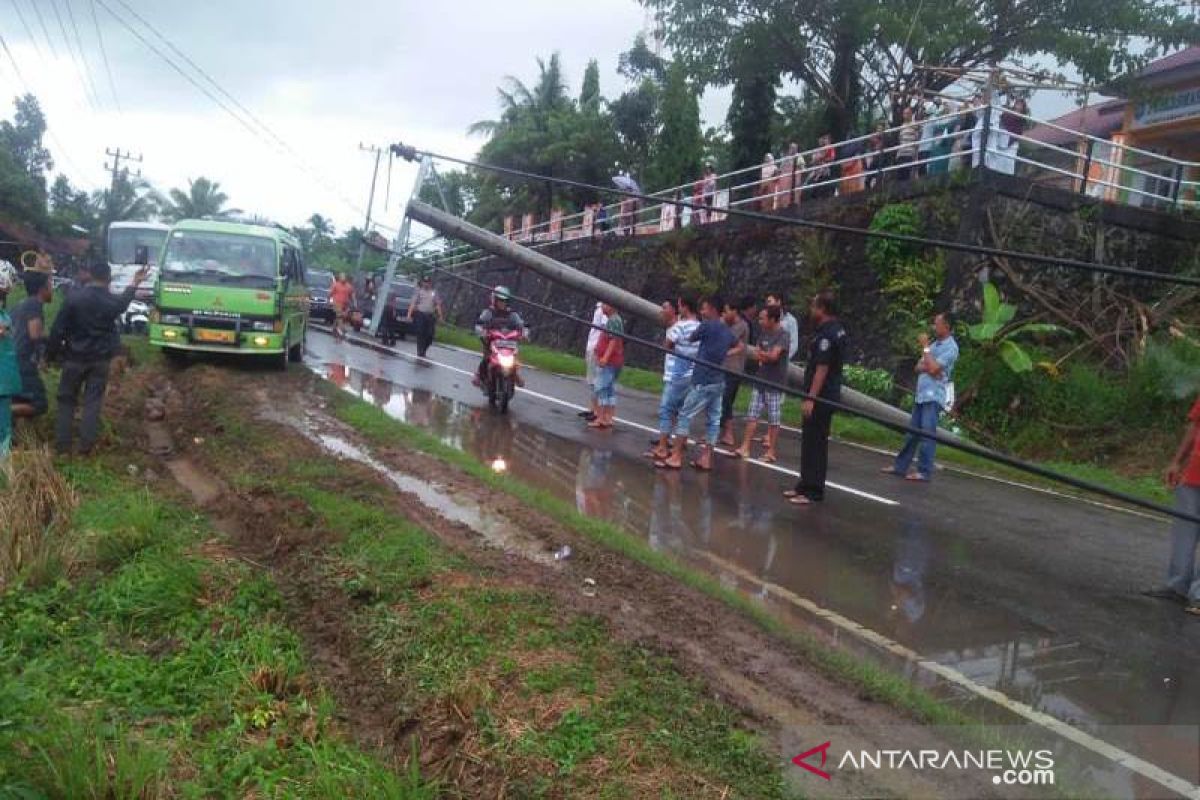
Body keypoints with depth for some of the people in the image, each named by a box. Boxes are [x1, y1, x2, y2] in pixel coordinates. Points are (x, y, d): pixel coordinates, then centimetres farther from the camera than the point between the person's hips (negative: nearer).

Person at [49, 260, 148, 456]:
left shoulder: (74, 297, -13)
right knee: (93, 402, 7)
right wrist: (135, 283, 38)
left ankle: (62, 446, 10)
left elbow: (58, 329, -10)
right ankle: (86, 446, 7)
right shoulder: (113, 301, -5)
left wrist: (53, 352, 3)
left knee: (67, 400, 10)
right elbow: (124, 301, 22)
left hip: (75, 357, -2)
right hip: (101, 359, 2)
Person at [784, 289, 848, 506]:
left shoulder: (826, 334, -18)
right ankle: (806, 485, 25)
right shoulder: (838, 329, 13)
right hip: (828, 395, 10)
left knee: (814, 444, -5)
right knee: (811, 442, 16)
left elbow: (822, 368, -23)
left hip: (821, 397, -10)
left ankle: (813, 491, 0)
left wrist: (811, 398, -24)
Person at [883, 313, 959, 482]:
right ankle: (900, 466, 16)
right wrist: (927, 367, -7)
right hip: (921, 394, 8)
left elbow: (933, 368, -18)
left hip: (934, 396, -8)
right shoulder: (934, 344, 18)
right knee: (912, 432, 11)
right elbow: (919, 367, 15)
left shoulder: (951, 347, -8)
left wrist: (925, 347, -10)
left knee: (927, 433, -8)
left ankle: (924, 471, -4)